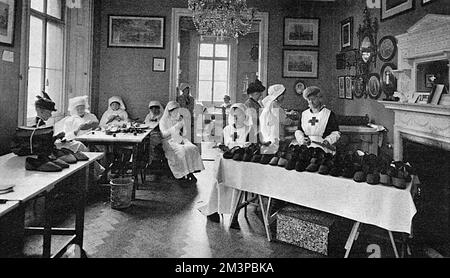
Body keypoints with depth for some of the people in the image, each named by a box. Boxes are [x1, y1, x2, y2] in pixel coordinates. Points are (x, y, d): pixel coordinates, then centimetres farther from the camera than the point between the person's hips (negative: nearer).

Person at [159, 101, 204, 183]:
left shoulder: (180, 119, 14)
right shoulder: (163, 121, 1)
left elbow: (184, 134, 14)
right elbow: (163, 134, -14)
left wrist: (183, 126, -6)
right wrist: (175, 127, -17)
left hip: (180, 139, 5)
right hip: (169, 141, -4)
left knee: (192, 148, -25)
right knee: (181, 150, -34)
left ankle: (190, 172, -23)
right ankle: (180, 174, -26)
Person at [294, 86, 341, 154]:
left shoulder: (329, 114, 8)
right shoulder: (304, 114, 19)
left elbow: (336, 133, 6)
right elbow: (299, 131, 17)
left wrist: (328, 141, -13)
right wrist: (302, 139, -4)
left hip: (321, 146, -4)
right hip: (305, 146, 4)